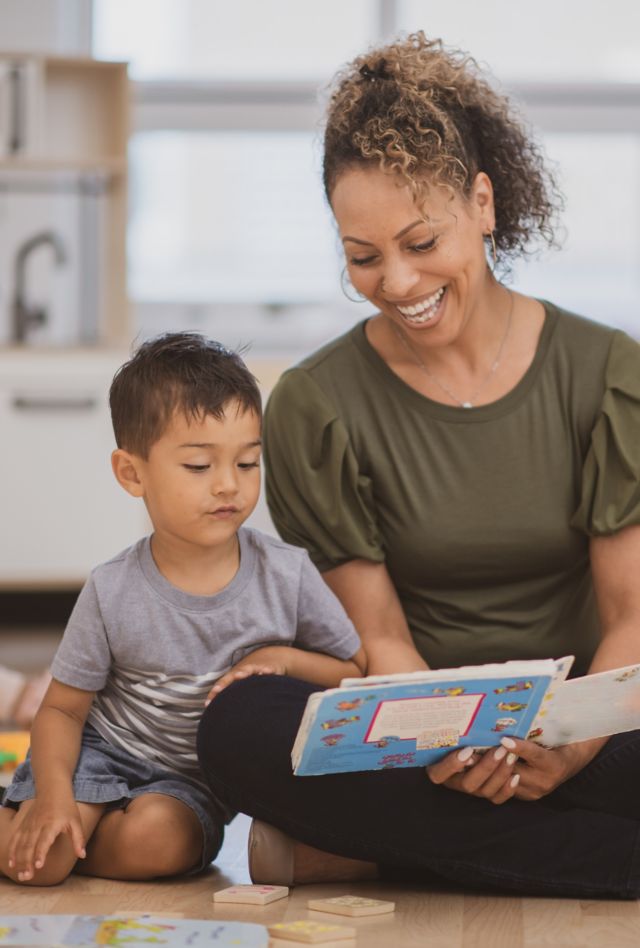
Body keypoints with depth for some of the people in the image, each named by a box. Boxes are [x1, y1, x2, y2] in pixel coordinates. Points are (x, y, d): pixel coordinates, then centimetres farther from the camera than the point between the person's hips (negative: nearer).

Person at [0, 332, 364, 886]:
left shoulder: (287, 575, -11)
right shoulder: (113, 593, -14)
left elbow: (362, 674, -1)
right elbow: (62, 708, -6)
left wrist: (286, 659, -19)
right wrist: (53, 796, -23)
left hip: (197, 781, 1)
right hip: (103, 751, -1)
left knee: (153, 840, -32)